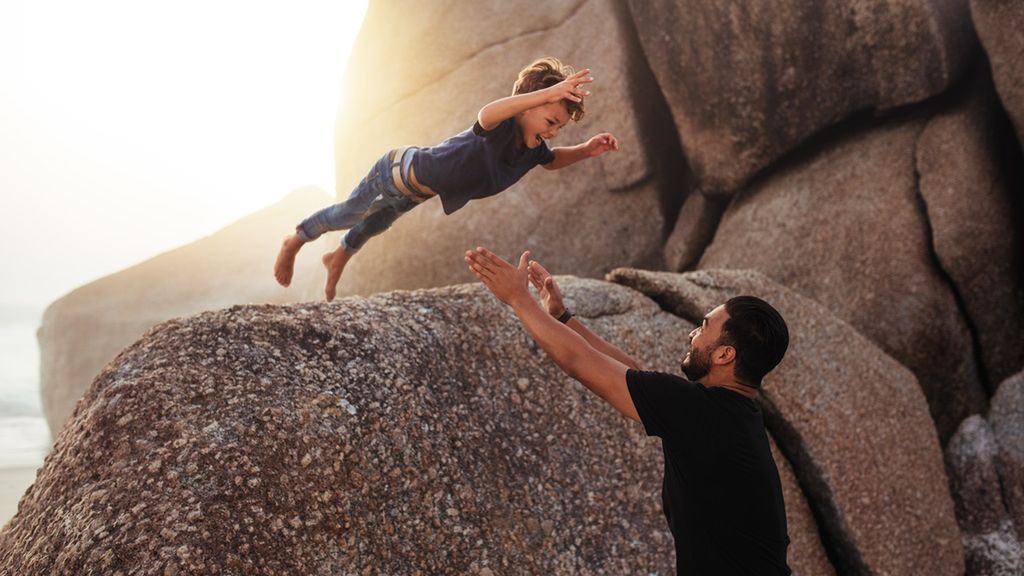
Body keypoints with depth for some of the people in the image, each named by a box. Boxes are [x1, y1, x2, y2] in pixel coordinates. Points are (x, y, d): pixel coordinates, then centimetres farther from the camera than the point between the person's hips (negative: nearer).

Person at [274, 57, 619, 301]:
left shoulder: (532, 147, -16)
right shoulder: (501, 130, -41)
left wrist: (586, 150, -11)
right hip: (397, 171, -8)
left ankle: (339, 258, 64)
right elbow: (486, 115, -67)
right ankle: (293, 244, 48)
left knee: (376, 225, 34)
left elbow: (552, 160, 8)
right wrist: (549, 93, -79)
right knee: (347, 214, 19)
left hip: (417, 191, 8)